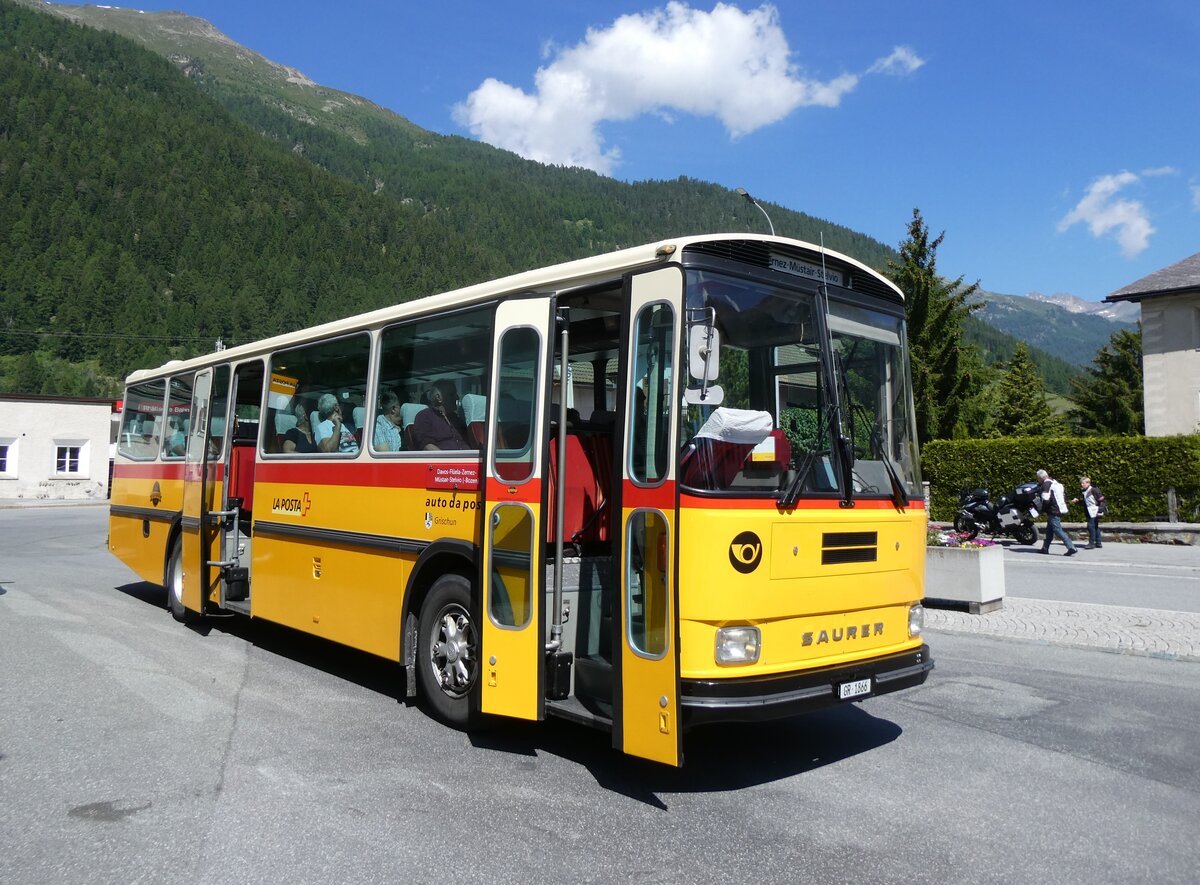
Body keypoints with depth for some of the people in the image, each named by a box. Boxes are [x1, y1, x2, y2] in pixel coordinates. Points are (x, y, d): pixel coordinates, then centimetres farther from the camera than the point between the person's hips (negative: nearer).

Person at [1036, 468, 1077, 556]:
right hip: (1061, 510, 10)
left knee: (1058, 531, -10)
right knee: (1049, 530, 16)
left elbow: (1045, 499, -21)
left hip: (1054, 512, -10)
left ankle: (1071, 548, -17)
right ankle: (1045, 548, 20)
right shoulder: (1055, 482, 17)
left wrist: (1044, 511, -8)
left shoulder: (1046, 484, -12)